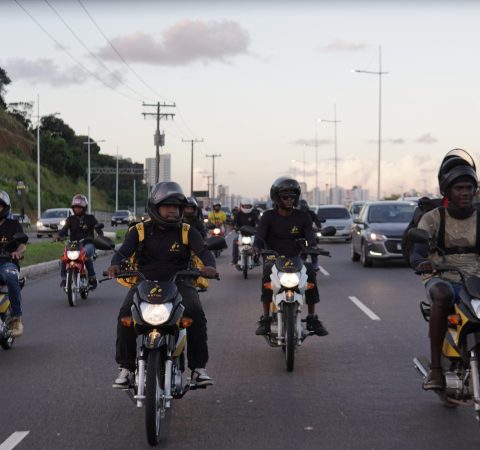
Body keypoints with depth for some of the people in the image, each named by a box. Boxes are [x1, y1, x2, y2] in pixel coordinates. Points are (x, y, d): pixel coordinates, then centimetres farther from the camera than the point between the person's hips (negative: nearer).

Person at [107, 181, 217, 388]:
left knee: (196, 312, -28)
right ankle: (126, 367, -14)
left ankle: (198, 367, -17)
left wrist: (209, 266, -29)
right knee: (125, 314, -27)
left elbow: (203, 251, -5)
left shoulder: (187, 232, 9)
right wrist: (115, 264, -29)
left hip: (178, 282, 0)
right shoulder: (140, 231, 7)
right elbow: (123, 251, -4)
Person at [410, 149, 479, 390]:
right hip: (441, 279, -2)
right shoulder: (432, 218, 3)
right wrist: (421, 263, -35)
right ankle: (435, 367, -36)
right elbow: (416, 254, -9)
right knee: (442, 295, -39)